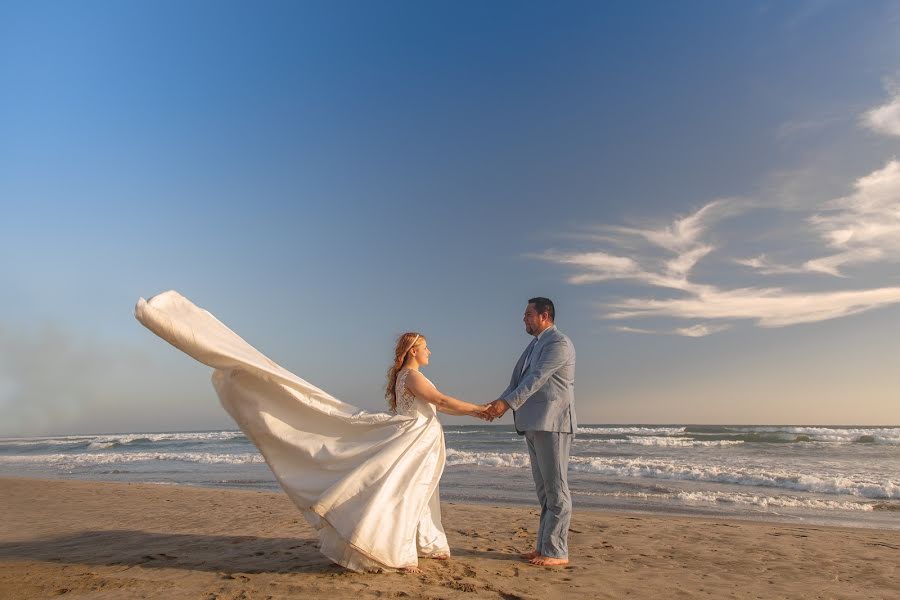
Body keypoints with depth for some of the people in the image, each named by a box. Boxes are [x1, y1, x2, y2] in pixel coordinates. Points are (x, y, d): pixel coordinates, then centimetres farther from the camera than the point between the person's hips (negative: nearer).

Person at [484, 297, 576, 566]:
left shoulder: (559, 343, -10)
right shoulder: (534, 345, 19)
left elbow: (536, 379, -18)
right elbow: (518, 379, 16)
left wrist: (507, 403, -22)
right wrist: (499, 403, 3)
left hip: (552, 423, -9)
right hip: (534, 424, 10)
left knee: (555, 488, -3)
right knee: (544, 489, 13)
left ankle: (556, 551, 4)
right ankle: (544, 547, 20)